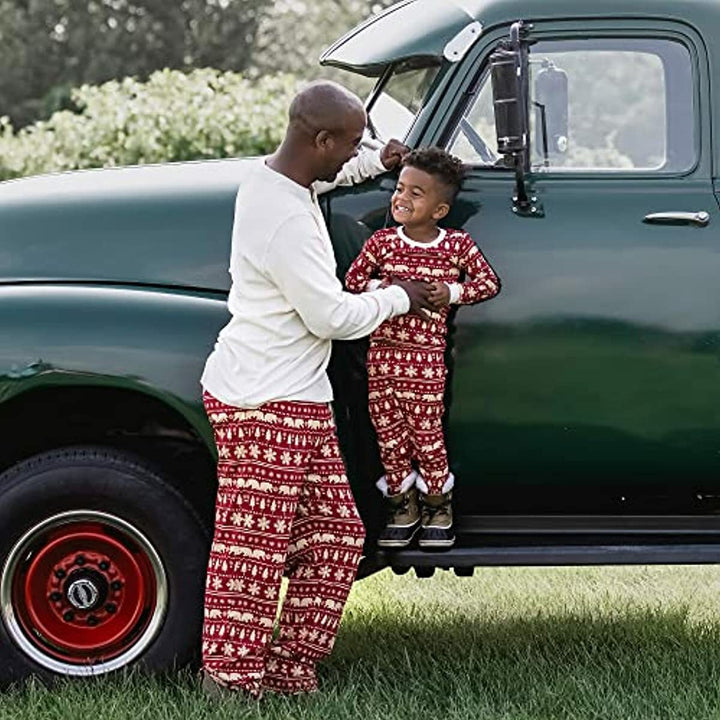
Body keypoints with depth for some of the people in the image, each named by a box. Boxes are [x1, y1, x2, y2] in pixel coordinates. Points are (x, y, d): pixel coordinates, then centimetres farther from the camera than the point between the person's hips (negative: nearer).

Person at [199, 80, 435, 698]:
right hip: (265, 404, -11)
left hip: (299, 398, 11)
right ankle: (232, 681, 3)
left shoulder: (271, 173, 9)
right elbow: (333, 316, -18)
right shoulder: (287, 221, -23)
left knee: (336, 533, 10)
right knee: (255, 549, -4)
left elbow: (324, 177, 37)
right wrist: (401, 296, -3)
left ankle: (292, 667, 17)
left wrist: (376, 164, 24)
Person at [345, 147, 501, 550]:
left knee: (426, 431, 1)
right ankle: (402, 505, 23)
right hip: (382, 353, 3)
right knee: (388, 431, 8)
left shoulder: (458, 246, -3)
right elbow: (353, 278, 7)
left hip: (427, 357, -3)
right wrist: (382, 289, -11)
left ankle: (438, 505, 21)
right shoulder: (382, 241, 1)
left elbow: (489, 282, 4)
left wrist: (452, 292, -11)